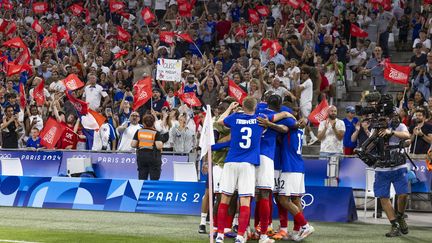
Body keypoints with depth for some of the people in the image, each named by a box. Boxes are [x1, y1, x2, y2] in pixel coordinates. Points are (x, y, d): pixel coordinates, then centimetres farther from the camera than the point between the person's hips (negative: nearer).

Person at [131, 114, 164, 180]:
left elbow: (133, 145, -1)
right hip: (153, 157, -3)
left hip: (141, 156, 3)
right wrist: (161, 145, 3)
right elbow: (159, 146, -18)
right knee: (154, 180, 1)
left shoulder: (139, 132, 2)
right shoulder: (156, 133, -8)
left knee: (141, 179, 9)